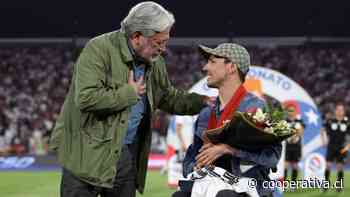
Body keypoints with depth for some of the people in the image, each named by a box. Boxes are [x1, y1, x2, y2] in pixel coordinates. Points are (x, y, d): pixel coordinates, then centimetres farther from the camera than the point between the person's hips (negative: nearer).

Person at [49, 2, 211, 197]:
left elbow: (169, 98, 24)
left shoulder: (155, 63, 8)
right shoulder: (99, 49, -17)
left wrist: (203, 101, 9)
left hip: (128, 154, 7)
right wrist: (129, 93, -18)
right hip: (89, 153, -7)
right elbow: (86, 97, -28)